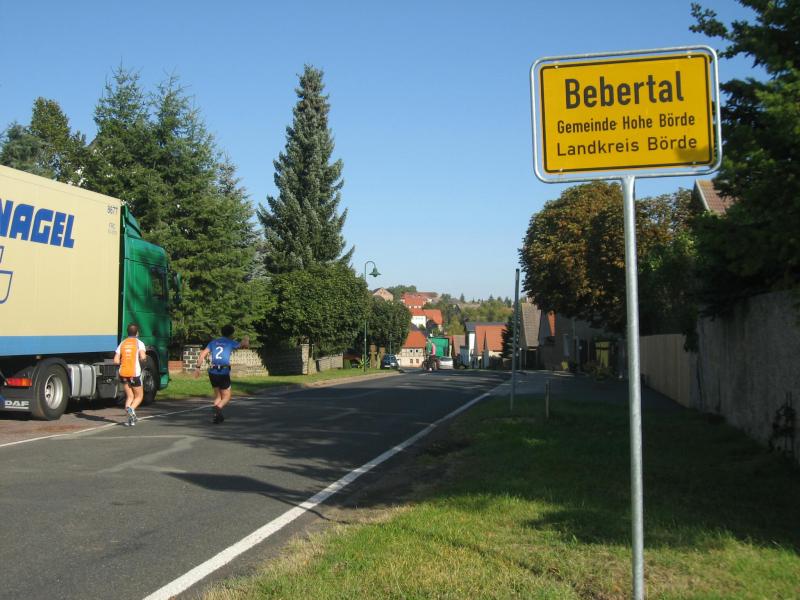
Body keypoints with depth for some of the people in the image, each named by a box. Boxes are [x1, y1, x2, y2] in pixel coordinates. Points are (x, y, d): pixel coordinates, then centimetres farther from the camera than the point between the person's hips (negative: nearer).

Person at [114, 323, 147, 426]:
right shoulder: (139, 343, -4)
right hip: (135, 373, -4)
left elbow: (116, 361, 2)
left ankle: (131, 418, -3)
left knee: (129, 396, 15)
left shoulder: (122, 343, 9)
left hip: (123, 373, 4)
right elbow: (142, 357, -20)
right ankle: (131, 409, -20)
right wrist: (144, 359, 3)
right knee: (139, 396, 11)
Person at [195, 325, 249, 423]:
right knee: (226, 397, 6)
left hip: (212, 372, 4)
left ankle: (218, 415, 15)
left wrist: (198, 368, 5)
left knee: (217, 394, 23)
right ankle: (218, 408, -24)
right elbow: (245, 345, 10)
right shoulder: (231, 342, 0)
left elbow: (202, 354, 3)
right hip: (224, 373, -4)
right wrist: (246, 340, 33)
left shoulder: (213, 342, 11)